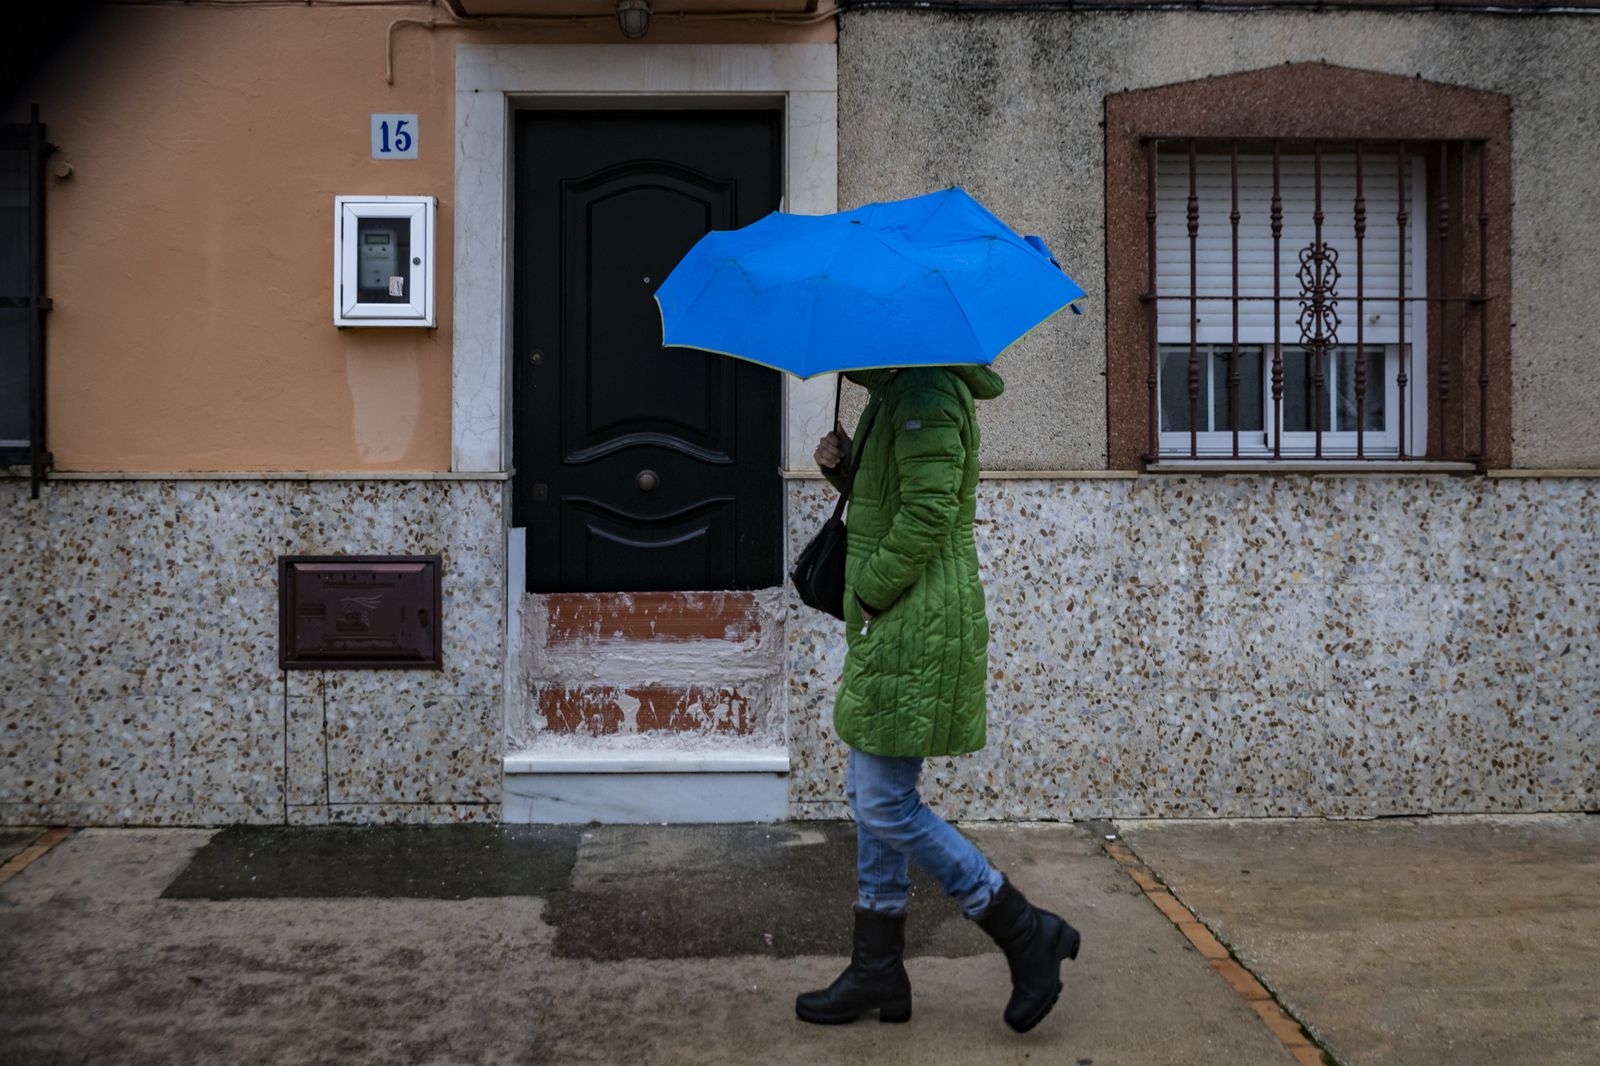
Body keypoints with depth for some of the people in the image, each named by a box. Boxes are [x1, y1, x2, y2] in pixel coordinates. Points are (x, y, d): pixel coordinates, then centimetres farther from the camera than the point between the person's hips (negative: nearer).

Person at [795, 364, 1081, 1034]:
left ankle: (1028, 935, 6)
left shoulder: (925, 394, -14)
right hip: (890, 629, 11)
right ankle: (878, 973, 23)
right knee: (872, 799, 14)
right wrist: (844, 467, 5)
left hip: (917, 631, -11)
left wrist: (870, 590, -14)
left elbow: (929, 511, -23)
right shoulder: (893, 395, 18)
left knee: (887, 807, -7)